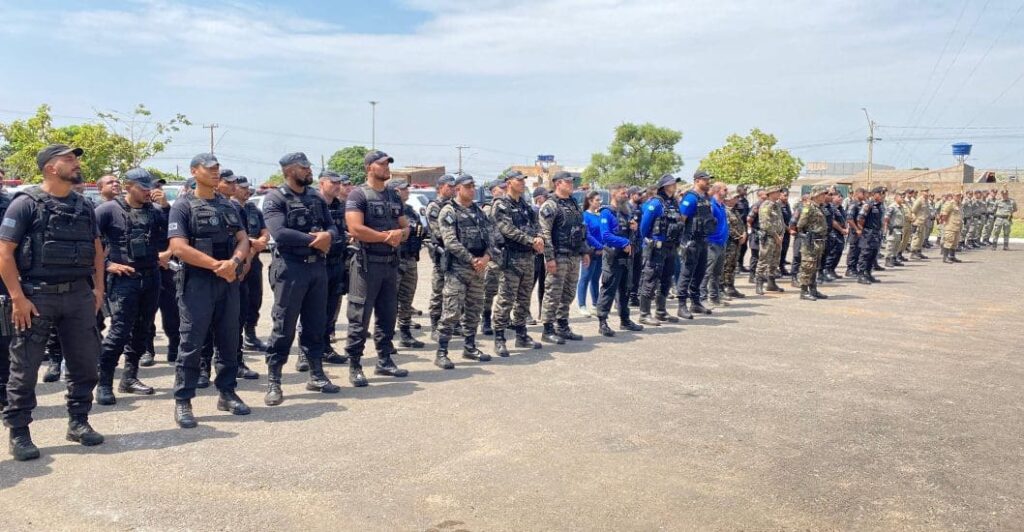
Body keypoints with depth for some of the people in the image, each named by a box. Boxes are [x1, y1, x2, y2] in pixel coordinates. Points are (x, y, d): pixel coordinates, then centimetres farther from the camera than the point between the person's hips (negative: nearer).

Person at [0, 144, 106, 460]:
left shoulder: (84, 207, 11)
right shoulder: (26, 203, -6)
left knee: (84, 363, 9)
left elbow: (96, 248, 18)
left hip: (79, 295, 5)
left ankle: (78, 422, 24)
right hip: (37, 295, -5)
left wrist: (98, 288, 9)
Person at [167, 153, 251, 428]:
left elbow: (243, 240, 7)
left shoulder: (229, 206, 13)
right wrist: (217, 265, -16)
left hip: (229, 281, 5)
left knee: (229, 341, 10)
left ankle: (227, 393, 22)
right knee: (192, 344, -3)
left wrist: (233, 262, -14)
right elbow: (179, 247, -14)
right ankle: (182, 402, 5)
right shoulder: (183, 207, -3)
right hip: (197, 282, -5)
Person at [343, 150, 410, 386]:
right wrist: (387, 236, -11)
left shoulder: (394, 197, 15)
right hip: (367, 264, -7)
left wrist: (400, 233, -8)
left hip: (390, 263, 7)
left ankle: (384, 361, 23)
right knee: (360, 318, -4)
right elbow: (355, 229, -18)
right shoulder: (358, 195, -7)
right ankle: (355, 366, 3)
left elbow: (405, 226, 16)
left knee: (388, 316, 12)